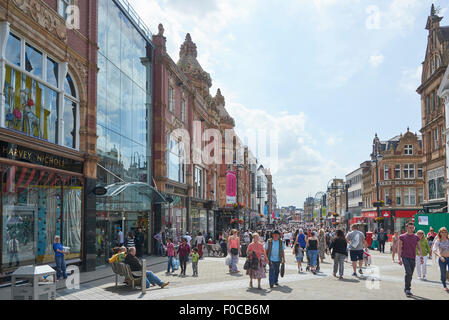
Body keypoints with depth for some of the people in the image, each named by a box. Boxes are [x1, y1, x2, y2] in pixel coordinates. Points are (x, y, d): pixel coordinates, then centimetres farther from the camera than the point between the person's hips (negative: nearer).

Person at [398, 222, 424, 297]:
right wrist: (399, 259, -5)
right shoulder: (402, 237, 0)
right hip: (405, 257, -4)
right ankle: (408, 289, -7)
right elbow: (400, 248, 1)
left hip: (413, 258, 4)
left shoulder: (416, 237, 8)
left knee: (410, 275, 9)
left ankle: (406, 289, 24)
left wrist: (421, 257, -4)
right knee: (408, 273, -17)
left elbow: (419, 248, 10)